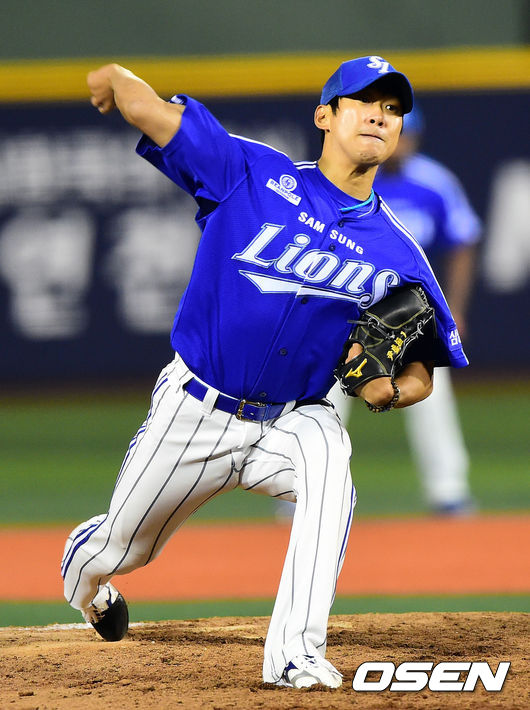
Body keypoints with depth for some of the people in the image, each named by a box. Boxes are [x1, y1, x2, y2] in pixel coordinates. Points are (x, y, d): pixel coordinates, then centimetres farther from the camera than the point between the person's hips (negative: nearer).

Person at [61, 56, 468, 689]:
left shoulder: (397, 254, -3)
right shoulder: (250, 173, -9)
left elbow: (420, 375, 1)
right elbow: (146, 108, -13)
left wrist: (387, 389, -17)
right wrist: (118, 80, -29)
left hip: (292, 420, 1)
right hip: (194, 412, -1)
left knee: (328, 468, -34)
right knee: (119, 549, 14)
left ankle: (296, 654, -35)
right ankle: (83, 577, 55)